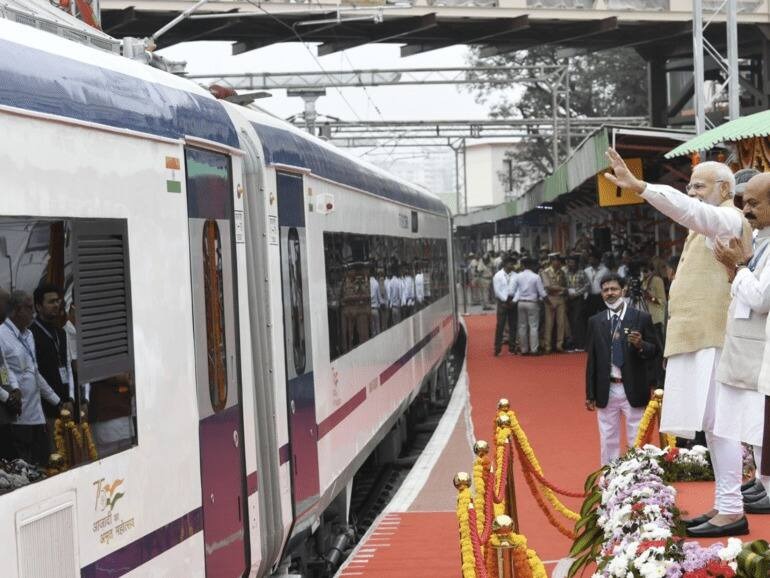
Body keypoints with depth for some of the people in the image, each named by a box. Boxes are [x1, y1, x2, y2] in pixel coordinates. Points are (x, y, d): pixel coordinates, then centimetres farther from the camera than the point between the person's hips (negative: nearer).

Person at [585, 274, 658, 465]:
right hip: (606, 391, 3)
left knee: (637, 441, 1)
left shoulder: (641, 318, 0)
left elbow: (654, 350, 0)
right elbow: (591, 359, 8)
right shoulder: (595, 322, 7)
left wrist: (640, 345, -23)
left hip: (633, 391, -3)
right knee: (608, 441, 9)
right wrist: (590, 394, 6)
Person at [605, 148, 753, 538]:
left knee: (718, 424, -11)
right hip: (697, 340, 10)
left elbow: (691, 212, -26)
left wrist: (639, 186, -37)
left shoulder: (728, 220, -7)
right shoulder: (709, 225, 23)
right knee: (713, 426, 11)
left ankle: (732, 512, -10)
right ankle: (724, 506, 16)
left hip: (714, 341, -10)